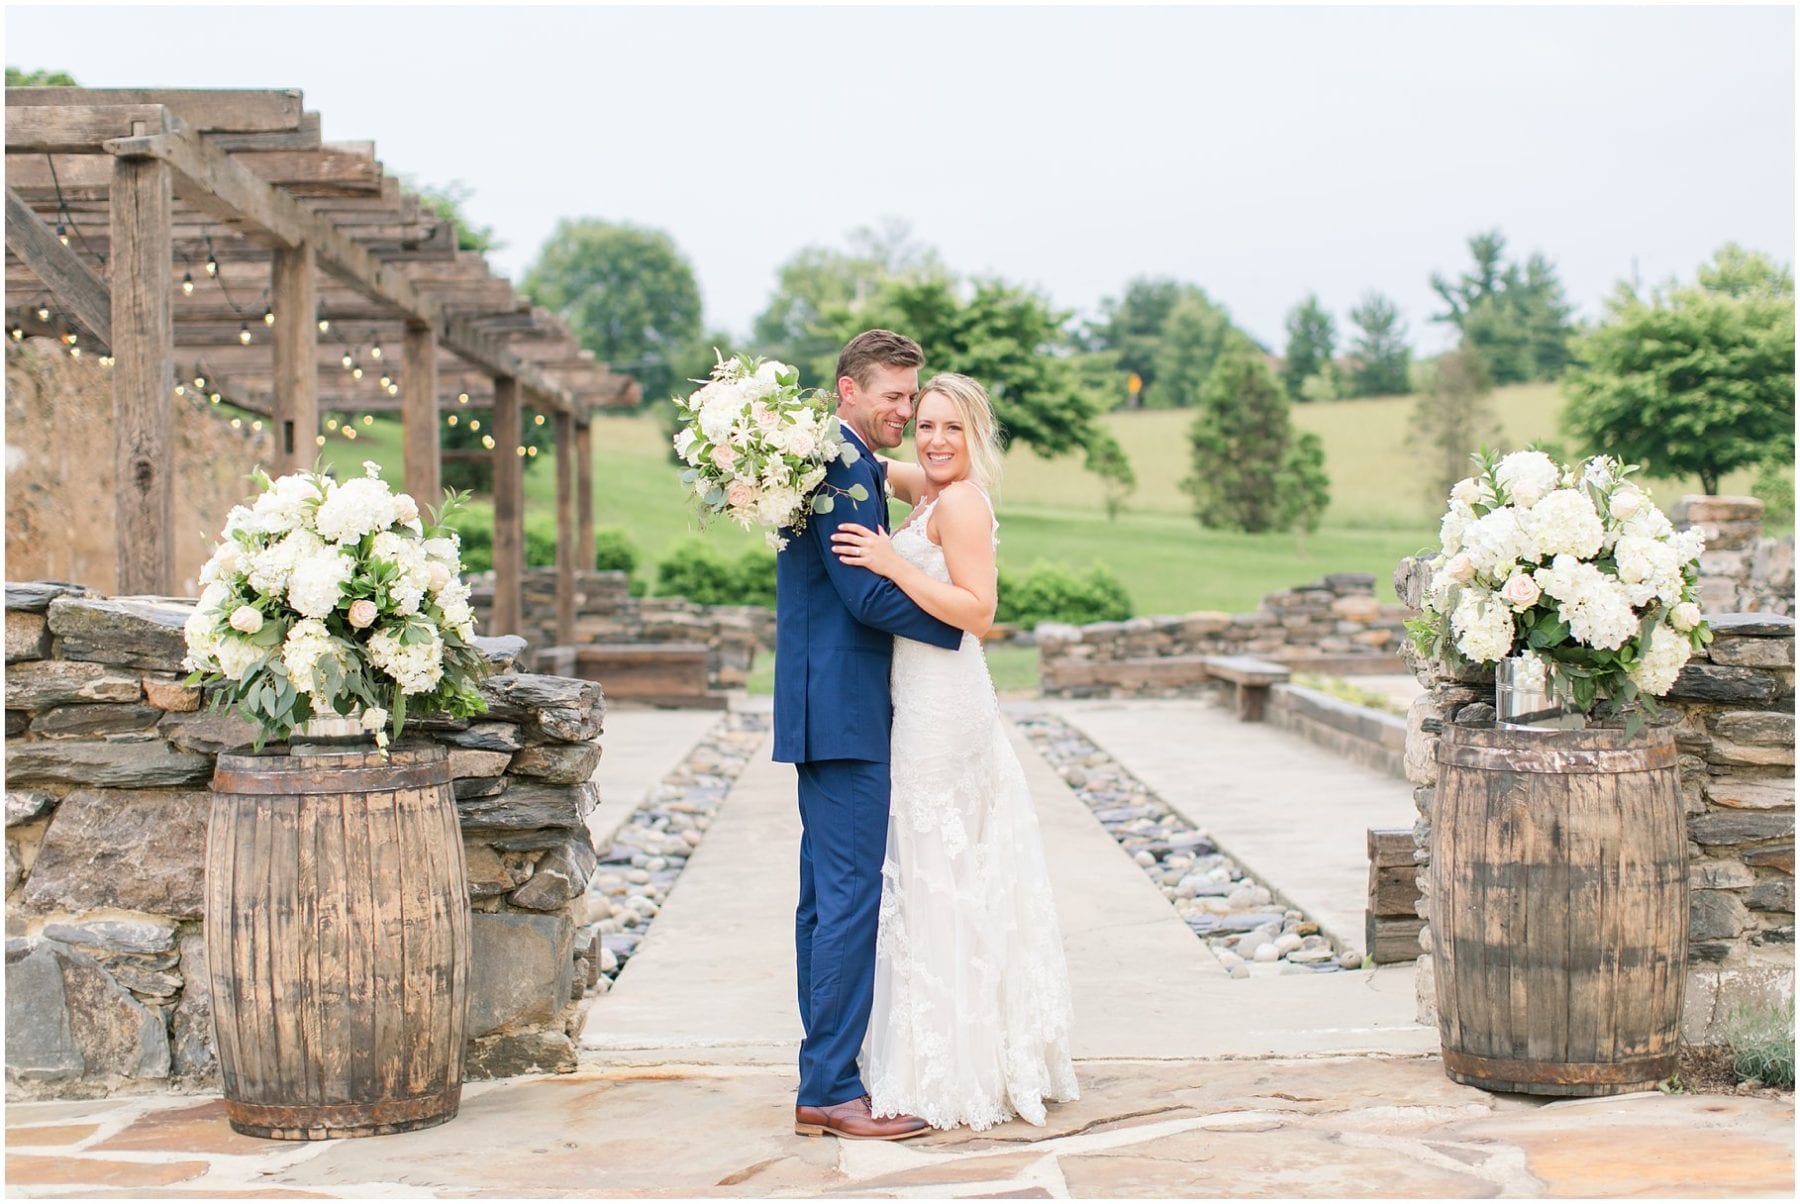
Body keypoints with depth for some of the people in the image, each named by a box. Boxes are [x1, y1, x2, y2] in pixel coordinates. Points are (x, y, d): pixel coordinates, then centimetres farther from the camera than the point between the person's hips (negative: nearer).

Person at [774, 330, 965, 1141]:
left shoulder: (857, 470, 18)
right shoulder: (840, 470, -14)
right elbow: (869, 595, -19)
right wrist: (961, 625, -9)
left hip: (830, 713, 11)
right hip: (841, 715, -11)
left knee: (828, 899, 12)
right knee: (850, 896, -8)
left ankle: (824, 1077, 18)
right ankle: (831, 1090, -5)